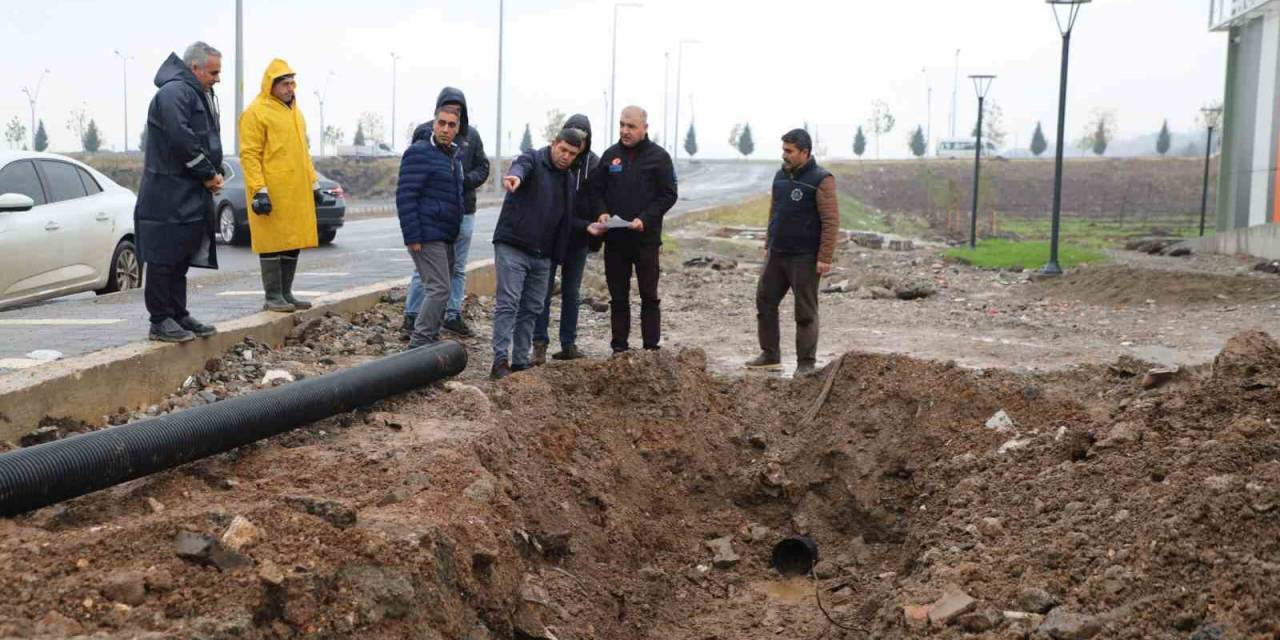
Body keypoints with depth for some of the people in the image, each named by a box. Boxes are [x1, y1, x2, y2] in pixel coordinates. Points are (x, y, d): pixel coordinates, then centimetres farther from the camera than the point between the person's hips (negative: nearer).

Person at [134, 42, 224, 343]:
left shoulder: (202, 95, 19)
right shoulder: (174, 93, -14)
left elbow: (209, 138, 23)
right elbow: (182, 140, -23)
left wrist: (216, 172, 5)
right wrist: (208, 174, -14)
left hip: (192, 196, 10)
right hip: (168, 196, -10)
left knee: (180, 258, 15)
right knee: (164, 258, -5)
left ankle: (178, 315, 22)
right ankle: (161, 321, -1)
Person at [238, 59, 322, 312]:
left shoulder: (295, 112, 18)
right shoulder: (256, 112, -7)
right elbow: (249, 154, -12)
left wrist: (313, 182, 19)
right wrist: (259, 190, -19)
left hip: (297, 191, 8)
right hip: (271, 192, -8)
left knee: (293, 243, 10)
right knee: (273, 243, -4)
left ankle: (286, 294, 18)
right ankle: (273, 297, 1)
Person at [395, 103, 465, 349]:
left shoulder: (454, 156, 17)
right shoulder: (419, 153, -10)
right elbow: (405, 196, -16)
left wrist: (456, 228, 20)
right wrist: (412, 237, -21)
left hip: (446, 236, 9)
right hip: (427, 236, -9)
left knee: (441, 288, 12)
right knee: (438, 289, -14)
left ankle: (430, 338, 20)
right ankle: (419, 343, -11)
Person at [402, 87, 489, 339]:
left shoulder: (471, 135, 6)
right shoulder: (424, 132, -4)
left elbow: (482, 168, 8)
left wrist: (465, 180, -12)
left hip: (464, 212, 4)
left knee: (458, 269, 13)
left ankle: (453, 316, 23)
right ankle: (411, 316, 4)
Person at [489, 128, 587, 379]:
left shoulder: (568, 180, 17)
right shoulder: (532, 159, -5)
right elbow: (521, 166, -32)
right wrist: (515, 176, -54)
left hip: (542, 255, 7)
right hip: (512, 247, -7)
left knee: (531, 309, 9)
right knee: (507, 304, -11)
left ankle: (521, 362, 16)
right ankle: (500, 360, -12)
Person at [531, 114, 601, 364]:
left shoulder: (595, 164, -1)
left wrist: (595, 232, -4)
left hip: (579, 240, 3)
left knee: (572, 292, 10)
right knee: (544, 291, -1)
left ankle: (569, 344, 17)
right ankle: (540, 344, 4)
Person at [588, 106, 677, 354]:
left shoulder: (659, 156, -1)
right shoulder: (610, 155, 9)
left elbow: (668, 195, -4)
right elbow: (595, 189, 13)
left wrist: (645, 219, -15)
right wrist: (601, 212, -6)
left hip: (646, 238, -3)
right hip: (614, 239, 3)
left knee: (649, 296, 3)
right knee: (618, 297, 8)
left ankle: (651, 348, 8)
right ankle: (619, 348, 14)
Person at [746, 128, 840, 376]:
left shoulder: (821, 180, -11)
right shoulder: (781, 176, 11)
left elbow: (831, 221, -15)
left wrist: (824, 258, -19)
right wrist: (767, 244, 17)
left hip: (804, 258, -7)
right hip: (776, 254, 7)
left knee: (805, 312, 0)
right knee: (765, 301, 9)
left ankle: (806, 363, 8)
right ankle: (770, 355, 21)